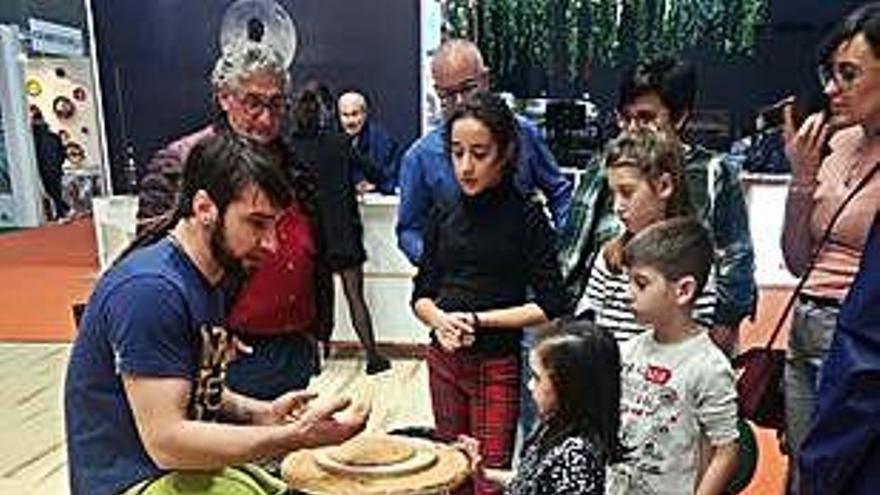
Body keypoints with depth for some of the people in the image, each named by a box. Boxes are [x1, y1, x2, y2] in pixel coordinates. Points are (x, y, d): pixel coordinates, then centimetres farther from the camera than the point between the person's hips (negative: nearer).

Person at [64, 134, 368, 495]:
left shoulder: (205, 276, 6)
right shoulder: (150, 289, -23)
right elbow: (165, 441, -25)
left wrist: (260, 414, -1)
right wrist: (297, 436, -25)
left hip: (188, 462, 8)